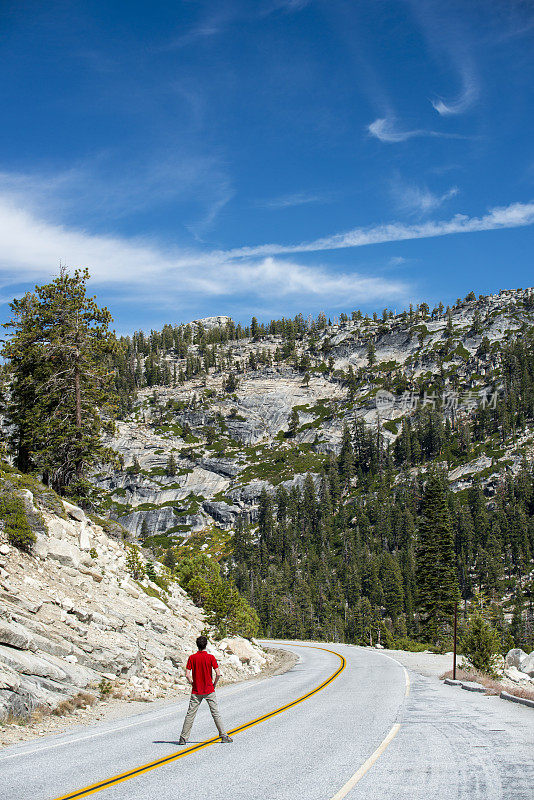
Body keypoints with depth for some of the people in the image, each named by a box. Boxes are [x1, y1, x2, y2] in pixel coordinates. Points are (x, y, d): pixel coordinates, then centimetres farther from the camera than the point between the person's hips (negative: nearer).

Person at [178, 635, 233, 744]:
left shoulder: (192, 658, -2)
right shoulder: (211, 657, -6)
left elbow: (187, 675, -8)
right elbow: (218, 674, -11)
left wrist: (192, 683, 9)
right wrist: (214, 684, 5)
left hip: (196, 691, 1)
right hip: (209, 690, -1)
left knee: (190, 715, 4)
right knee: (216, 713, 5)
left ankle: (183, 738, 4)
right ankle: (224, 736, 4)